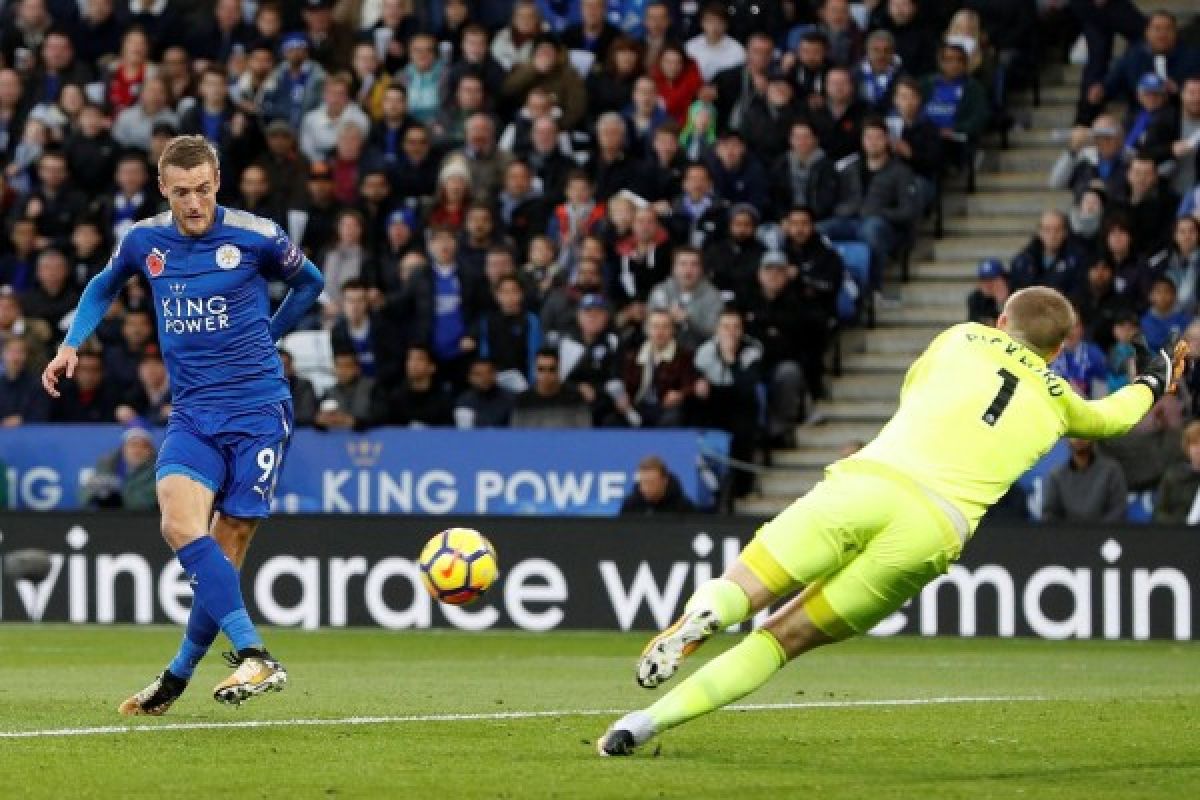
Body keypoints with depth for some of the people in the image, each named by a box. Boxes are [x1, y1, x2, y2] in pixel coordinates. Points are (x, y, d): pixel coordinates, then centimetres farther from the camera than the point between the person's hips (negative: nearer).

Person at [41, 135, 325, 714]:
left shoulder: (255, 237, -5)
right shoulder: (143, 241, 4)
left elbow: (309, 282, 15)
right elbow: (104, 286, 27)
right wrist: (72, 343, 14)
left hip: (257, 410, -2)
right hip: (192, 414, 2)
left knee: (224, 549, -5)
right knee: (180, 522, -22)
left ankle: (179, 675, 4)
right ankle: (253, 655, -22)